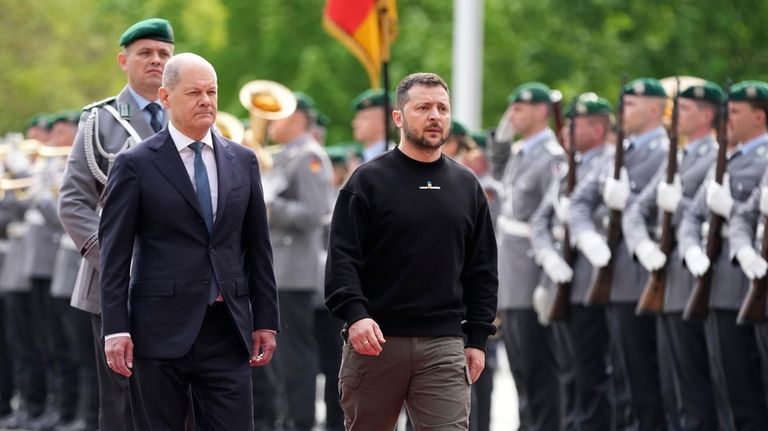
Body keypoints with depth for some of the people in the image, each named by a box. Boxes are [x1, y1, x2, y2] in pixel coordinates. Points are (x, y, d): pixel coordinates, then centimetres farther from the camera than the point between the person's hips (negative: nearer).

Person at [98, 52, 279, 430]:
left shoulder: (243, 161, 11)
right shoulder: (135, 165, -1)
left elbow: (258, 247, 14)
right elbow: (114, 253, -3)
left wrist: (266, 321, 10)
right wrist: (115, 328, -9)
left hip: (227, 331, 3)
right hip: (161, 331, -3)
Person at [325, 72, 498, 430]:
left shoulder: (467, 186, 12)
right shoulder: (368, 181, 1)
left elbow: (483, 270, 15)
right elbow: (342, 258, -6)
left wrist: (477, 337, 8)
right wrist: (354, 314, -21)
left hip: (443, 344, 2)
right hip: (375, 340, -2)